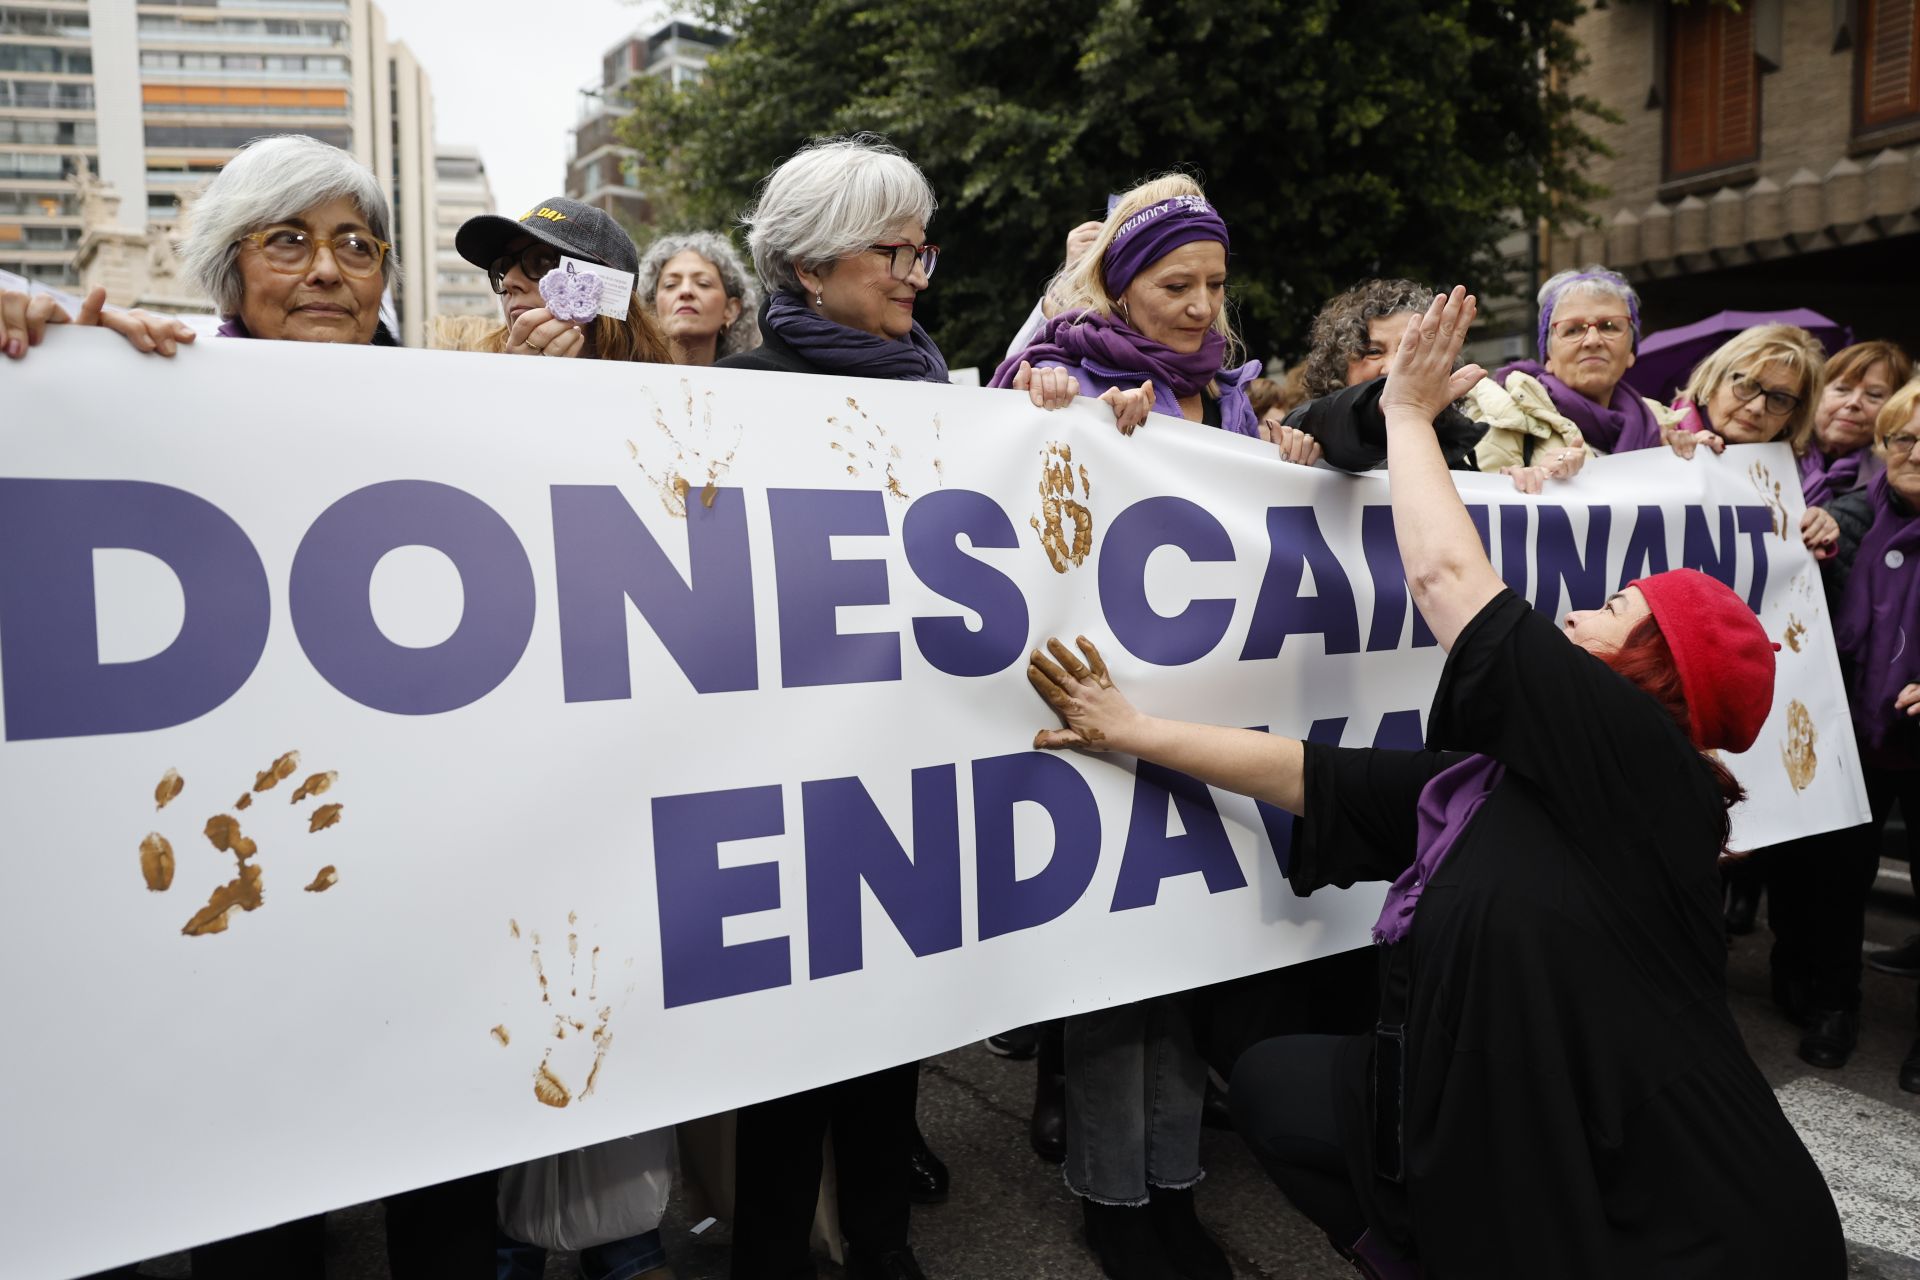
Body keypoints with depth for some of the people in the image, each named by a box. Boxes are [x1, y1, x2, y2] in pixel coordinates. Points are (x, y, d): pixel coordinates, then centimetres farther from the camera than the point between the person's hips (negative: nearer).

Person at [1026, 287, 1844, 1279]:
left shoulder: (1635, 758, -19)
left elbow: (1448, 575, -20)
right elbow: (1317, 779, 2)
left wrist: (1409, 414, -8)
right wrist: (1134, 731, 3)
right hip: (1501, 1147, 7)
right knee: (1275, 1080, 10)